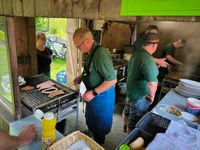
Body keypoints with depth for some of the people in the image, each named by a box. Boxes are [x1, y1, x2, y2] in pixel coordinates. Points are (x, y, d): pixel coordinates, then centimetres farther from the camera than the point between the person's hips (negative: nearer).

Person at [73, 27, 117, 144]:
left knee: (99, 127, 15)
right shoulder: (91, 52, 1)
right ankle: (94, 140, 55)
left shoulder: (100, 54, -29)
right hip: (93, 95, 9)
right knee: (91, 121, 29)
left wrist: (94, 93, -28)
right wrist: (81, 77, 3)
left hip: (101, 97, -9)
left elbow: (112, 80, -30)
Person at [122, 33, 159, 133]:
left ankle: (125, 127, 56)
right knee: (134, 122, 10)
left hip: (130, 90, 10)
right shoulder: (148, 60, -29)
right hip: (139, 96, -10)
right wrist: (152, 96, -22)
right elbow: (152, 83, -39)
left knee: (127, 110, 30)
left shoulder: (136, 53, -1)